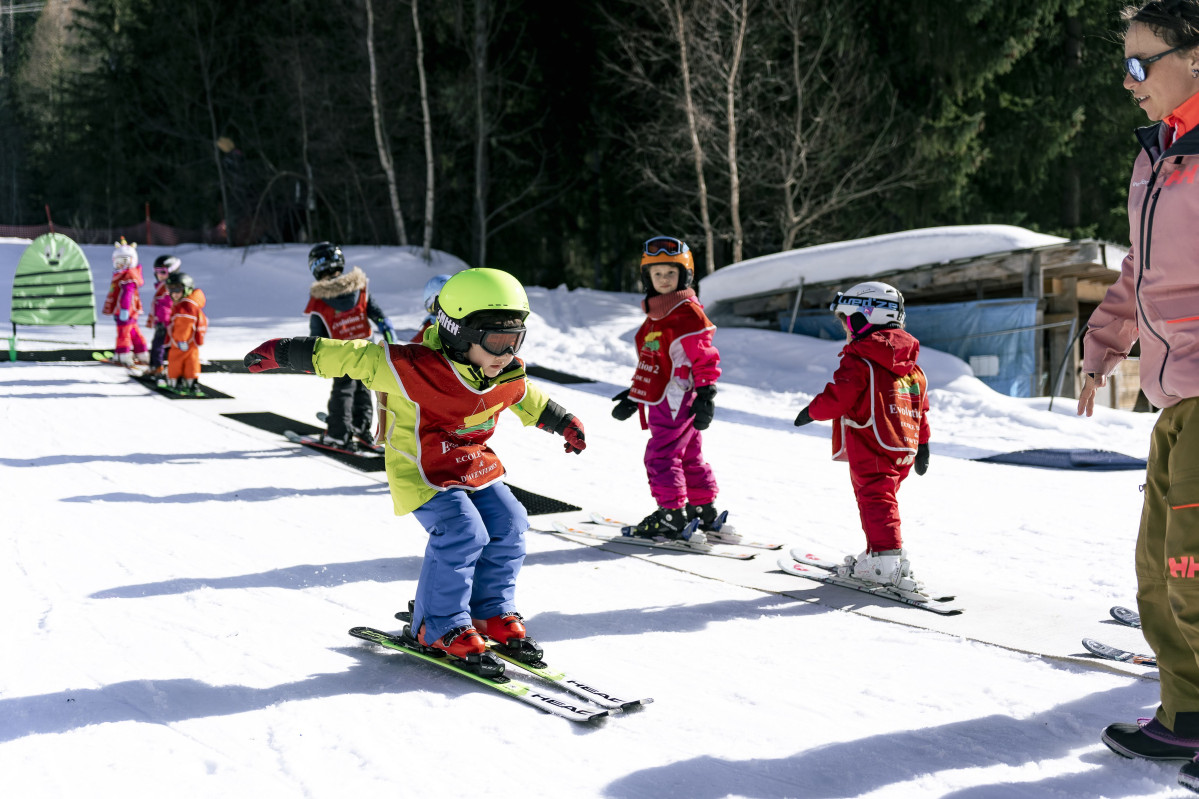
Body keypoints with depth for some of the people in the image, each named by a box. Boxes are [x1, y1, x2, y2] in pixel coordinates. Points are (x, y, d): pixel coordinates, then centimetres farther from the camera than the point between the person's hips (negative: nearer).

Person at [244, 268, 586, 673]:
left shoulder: (508, 375, -7)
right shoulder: (416, 368, -27)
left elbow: (528, 399, 18)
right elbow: (353, 356, -20)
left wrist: (565, 423, 31)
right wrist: (282, 353, -15)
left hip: (476, 464, 7)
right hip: (422, 469, -7)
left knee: (507, 526, -1)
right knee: (462, 532, -21)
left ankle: (492, 613, 19)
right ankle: (439, 627, -3)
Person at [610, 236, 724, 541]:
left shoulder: (688, 313, -12)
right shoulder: (655, 315, 18)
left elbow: (704, 358, -15)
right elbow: (649, 362, 26)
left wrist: (705, 395, -20)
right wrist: (634, 396, 28)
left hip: (678, 399, -9)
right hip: (661, 400, 9)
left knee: (661, 455, -9)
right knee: (689, 457, 14)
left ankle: (672, 514, -4)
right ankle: (704, 512, 22)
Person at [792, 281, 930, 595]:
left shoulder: (858, 361, -11)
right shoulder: (911, 365, 15)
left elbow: (837, 398, -16)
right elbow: (921, 408, 19)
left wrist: (812, 411, 2)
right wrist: (922, 445, 26)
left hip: (871, 448, -9)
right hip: (903, 449, 9)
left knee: (875, 500, -10)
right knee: (881, 498, 18)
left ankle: (889, 560, -20)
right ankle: (877, 557, 23)